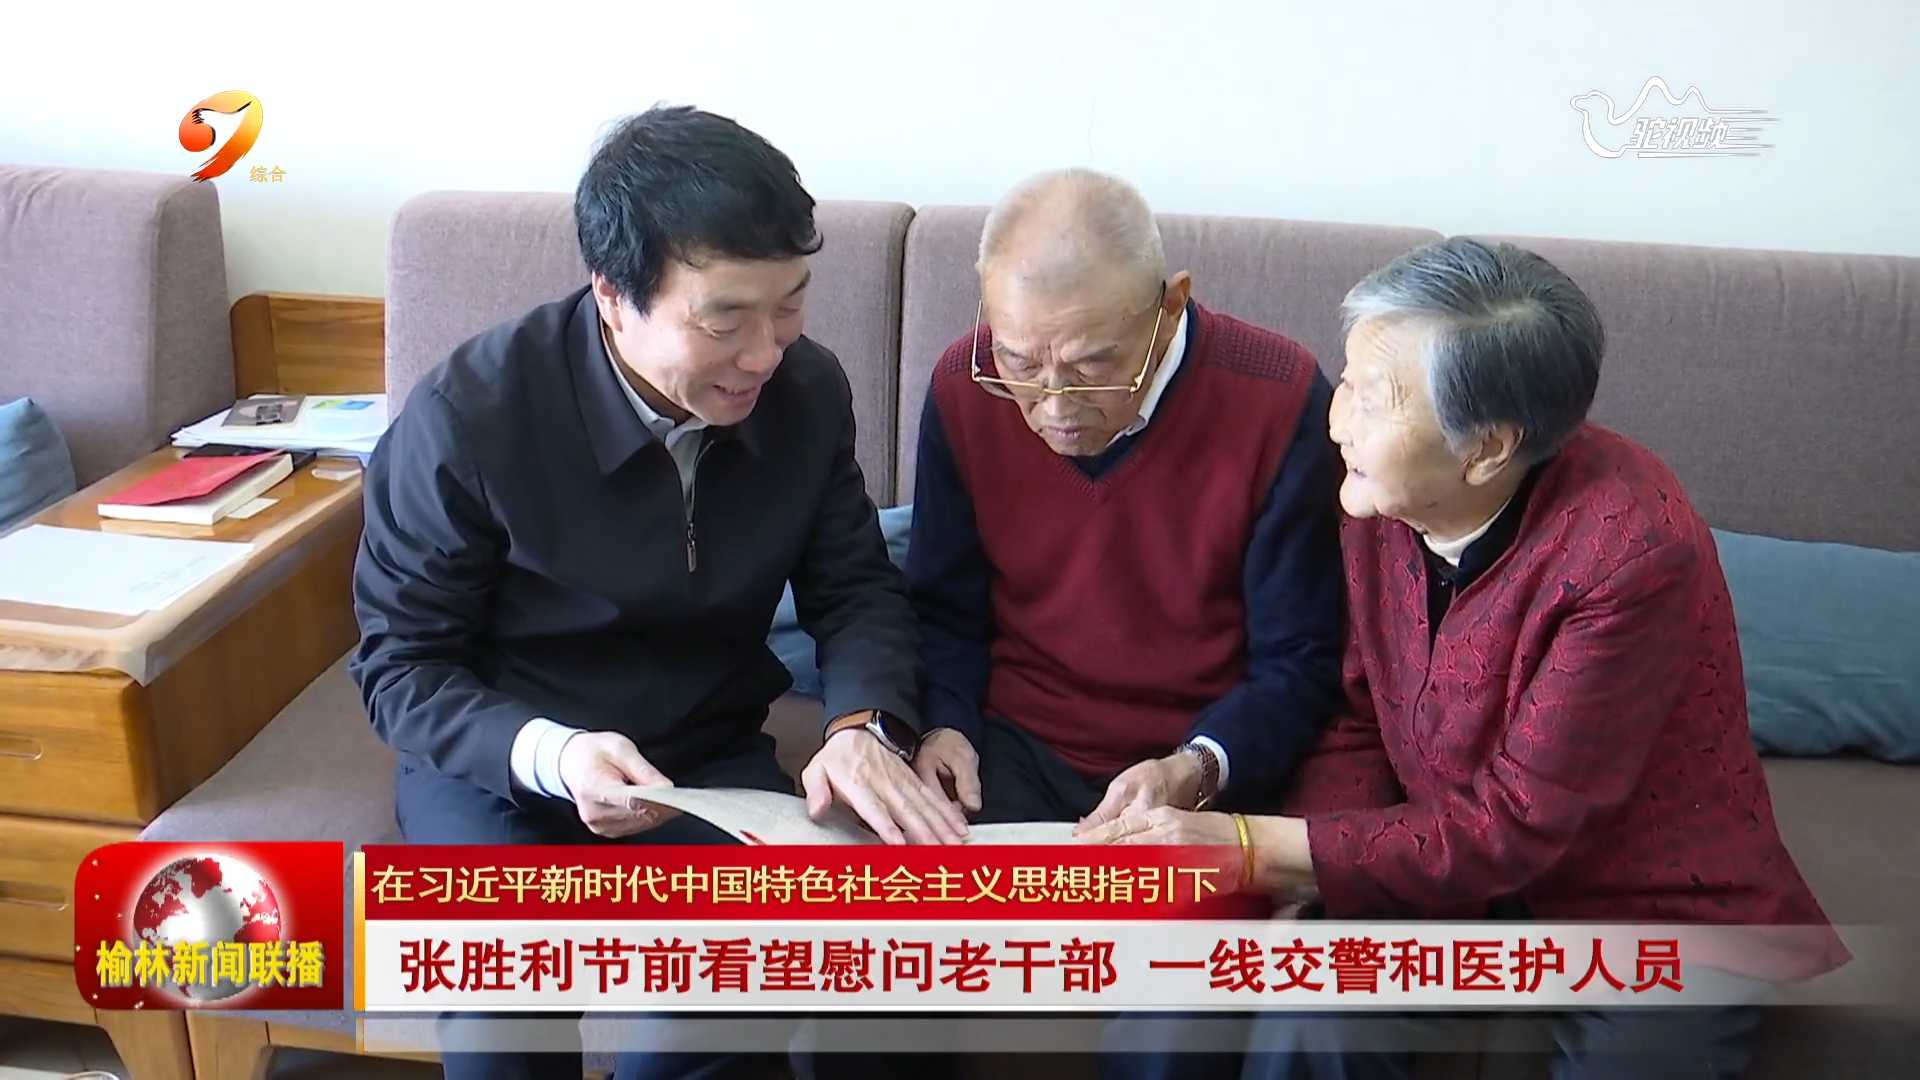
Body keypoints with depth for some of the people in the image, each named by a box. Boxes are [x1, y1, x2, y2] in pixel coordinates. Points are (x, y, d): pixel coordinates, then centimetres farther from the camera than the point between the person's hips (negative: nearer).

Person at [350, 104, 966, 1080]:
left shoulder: (809, 392, -10)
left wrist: (864, 723, -21)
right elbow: (400, 666, -11)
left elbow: (857, 589, 1)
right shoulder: (467, 417, -20)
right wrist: (548, 754, -30)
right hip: (499, 761, -1)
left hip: (710, 757, 2)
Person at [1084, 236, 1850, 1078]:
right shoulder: (1380, 494, -9)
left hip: (1652, 904, -3)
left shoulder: (1633, 553, -27)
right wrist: (1308, 871, -17)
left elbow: (1511, 829, -23)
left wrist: (1260, 850, -24)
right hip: (1457, 874, 3)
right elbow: (1358, 721, 2)